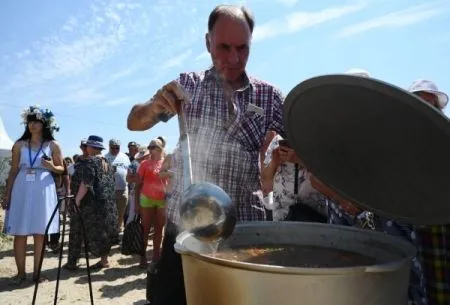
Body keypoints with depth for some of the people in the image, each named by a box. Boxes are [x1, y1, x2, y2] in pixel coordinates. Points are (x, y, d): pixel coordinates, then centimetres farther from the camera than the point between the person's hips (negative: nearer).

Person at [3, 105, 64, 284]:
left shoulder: (53, 145, 3)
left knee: (40, 233, 3)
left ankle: (37, 273, 14)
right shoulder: (19, 145, 7)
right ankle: (20, 273, 16)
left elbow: (61, 169, 9)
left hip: (43, 191, -1)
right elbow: (13, 171, 9)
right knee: (20, 233, 3)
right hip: (22, 190, 1)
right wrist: (7, 194, 6)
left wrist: (51, 167, -13)